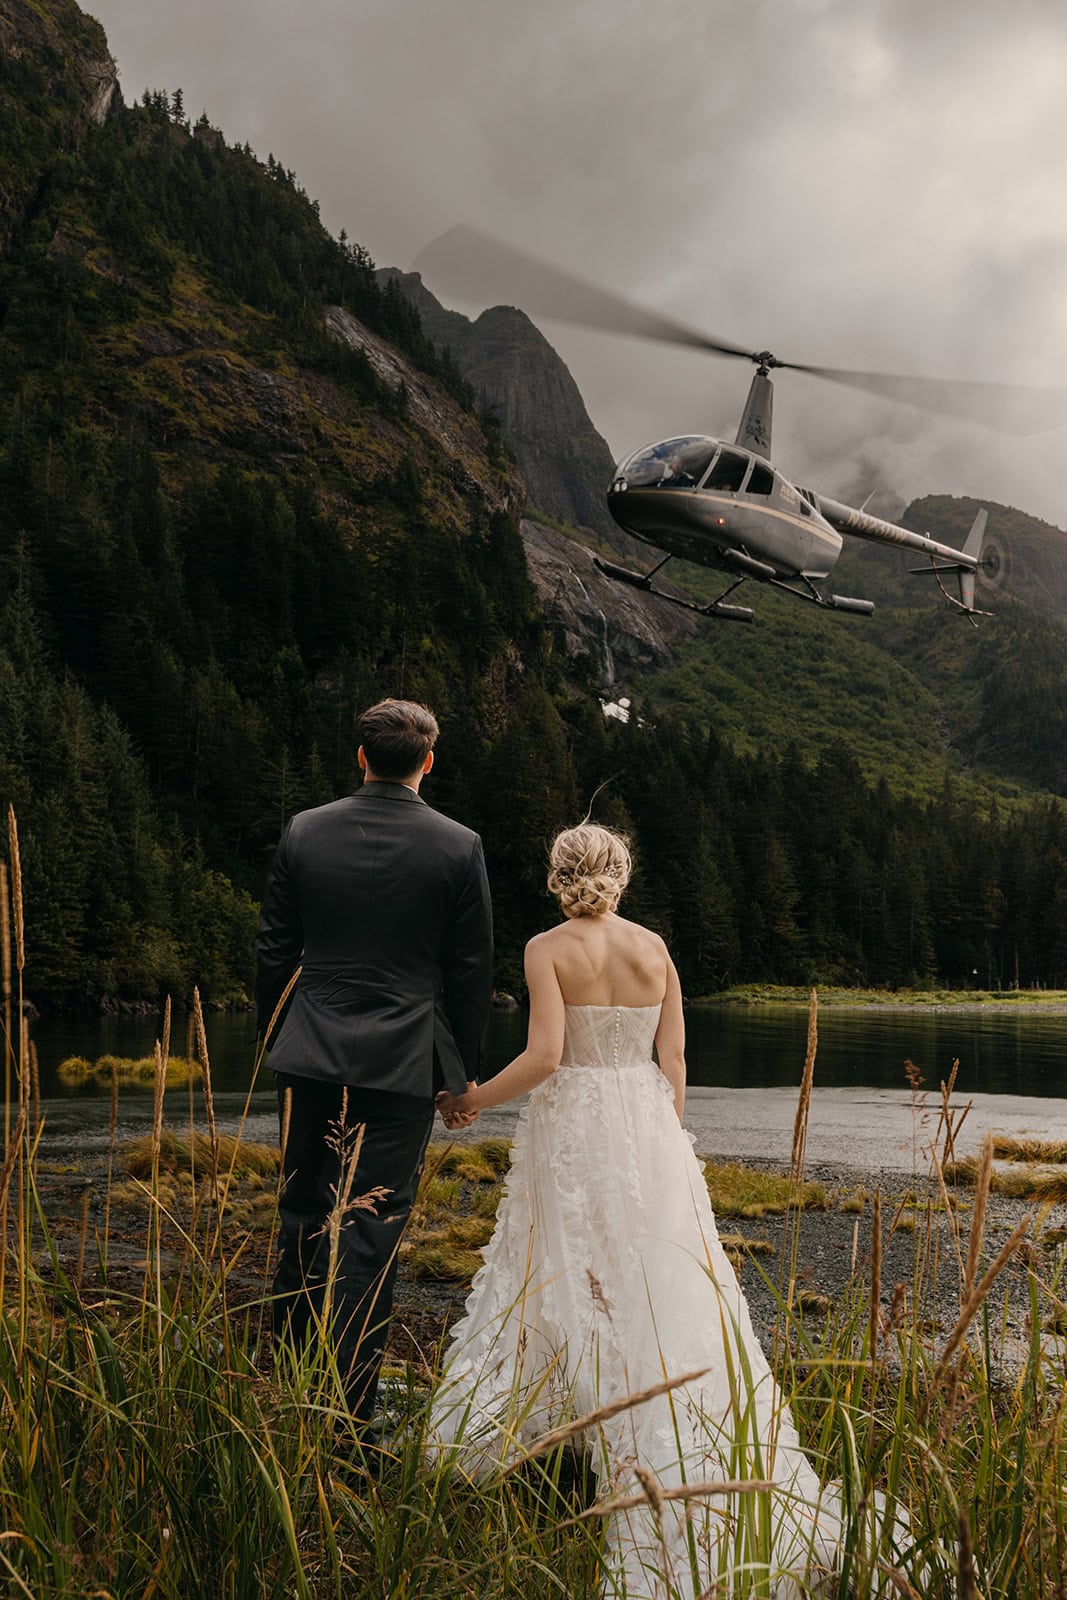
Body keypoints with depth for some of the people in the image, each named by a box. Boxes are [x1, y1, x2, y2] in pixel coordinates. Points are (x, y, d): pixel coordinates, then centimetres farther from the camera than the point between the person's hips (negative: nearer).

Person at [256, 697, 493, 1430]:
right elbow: (472, 970, -1)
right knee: (370, 1233, 1)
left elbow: (274, 949, 6)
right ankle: (346, 1415, 3)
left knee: (303, 1222, 17)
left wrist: (272, 1036, 20)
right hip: (403, 1065, -2)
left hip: (311, 1059, 3)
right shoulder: (459, 847, -6)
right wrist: (464, 1070, 10)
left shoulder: (305, 832, 0)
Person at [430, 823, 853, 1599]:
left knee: (568, 1279, 7)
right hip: (648, 1126, 3)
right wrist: (666, 1139, 14)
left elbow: (543, 1056, -16)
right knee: (665, 1289, 8)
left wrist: (476, 1098, -2)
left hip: (572, 1127, -3)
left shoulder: (548, 949, -8)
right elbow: (674, 1058, 4)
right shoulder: (655, 949, 4)